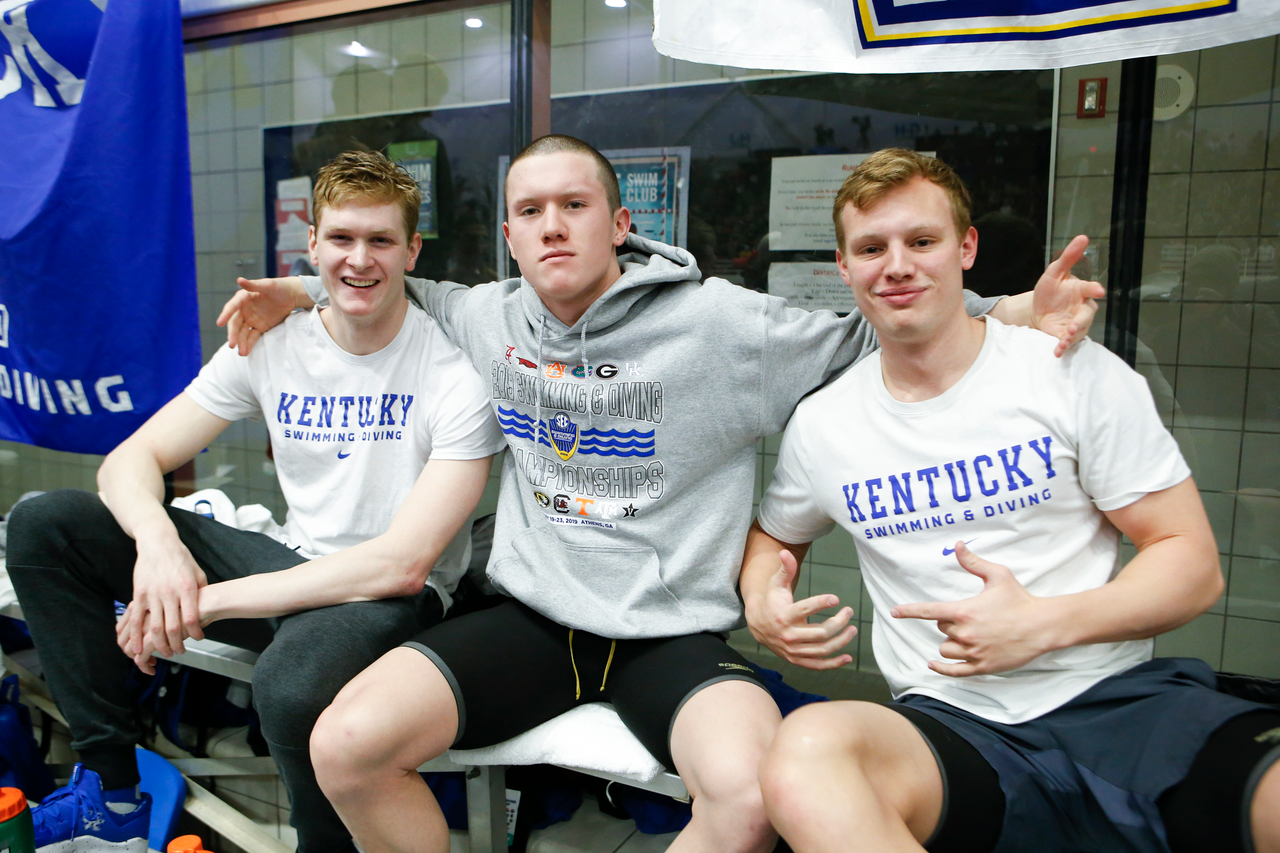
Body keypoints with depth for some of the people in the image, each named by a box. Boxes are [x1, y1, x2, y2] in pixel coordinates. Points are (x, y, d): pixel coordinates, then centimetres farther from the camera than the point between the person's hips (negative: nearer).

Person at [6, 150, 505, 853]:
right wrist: (157, 538, -23)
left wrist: (208, 602, -21)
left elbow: (402, 564, -22)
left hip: (392, 595, -5)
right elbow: (130, 460, 2)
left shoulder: (454, 371, -16)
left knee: (290, 686, -39)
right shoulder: (269, 345, 1)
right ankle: (111, 788, 6)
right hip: (291, 560, 6)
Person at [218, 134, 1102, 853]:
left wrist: (1010, 313, -10)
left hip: (672, 632, -3)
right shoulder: (488, 319, 6)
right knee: (346, 746, -18)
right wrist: (299, 292, 21)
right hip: (531, 621, 4)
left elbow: (871, 340, 1)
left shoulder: (718, 323, -8)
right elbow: (410, 293, 29)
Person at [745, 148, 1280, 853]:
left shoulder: (1076, 372, 0)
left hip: (1122, 696, 0)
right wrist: (763, 603, 1)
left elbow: (1193, 562, 2)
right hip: (950, 724, 1)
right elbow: (775, 532, 24)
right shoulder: (820, 425, 6)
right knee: (804, 752, -34)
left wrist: (1043, 623, -15)